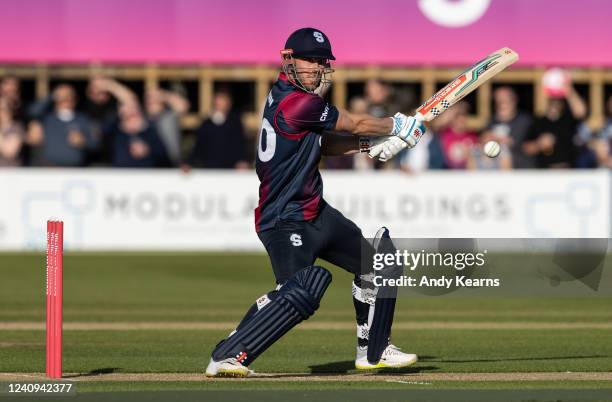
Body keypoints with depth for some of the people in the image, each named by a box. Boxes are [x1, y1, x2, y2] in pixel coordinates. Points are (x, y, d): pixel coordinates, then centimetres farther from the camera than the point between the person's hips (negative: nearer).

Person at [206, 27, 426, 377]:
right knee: (300, 295, -27)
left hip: (314, 212, 11)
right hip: (285, 221, -11)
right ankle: (226, 357, -22)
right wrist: (398, 126, 8)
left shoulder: (284, 96, 10)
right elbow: (356, 124, -9)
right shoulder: (296, 103, -20)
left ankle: (373, 351, 35)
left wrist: (371, 145, 2)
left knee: (376, 266, 20)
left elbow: (324, 144, 14)